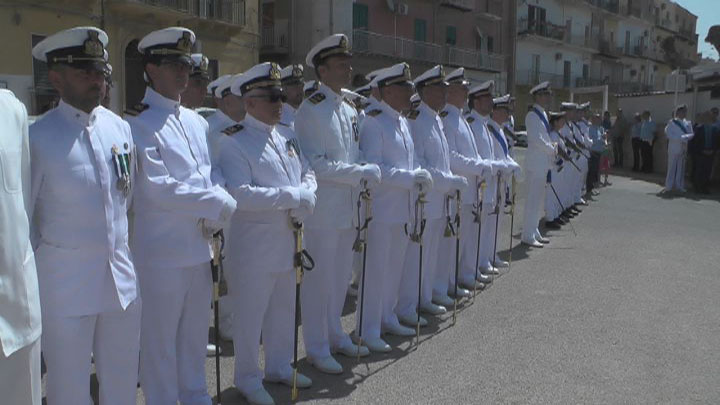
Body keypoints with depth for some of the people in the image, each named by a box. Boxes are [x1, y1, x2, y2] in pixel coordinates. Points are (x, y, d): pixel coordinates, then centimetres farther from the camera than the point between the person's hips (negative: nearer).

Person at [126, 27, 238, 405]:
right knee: (160, 337, 7)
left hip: (199, 246, 7)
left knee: (195, 331, 19)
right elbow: (157, 189, -19)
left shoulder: (197, 121, 12)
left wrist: (215, 213, -6)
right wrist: (220, 203, -14)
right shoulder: (138, 123, -11)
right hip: (161, 250, -7)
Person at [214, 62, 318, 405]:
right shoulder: (234, 142, -13)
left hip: (287, 239, 7)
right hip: (253, 243, -7)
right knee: (251, 313, 6)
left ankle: (279, 366, 38)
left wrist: (304, 201, -11)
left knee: (284, 307, 19)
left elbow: (308, 175, 11)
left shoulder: (287, 135, 11)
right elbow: (240, 194, -23)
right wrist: (293, 196, -21)